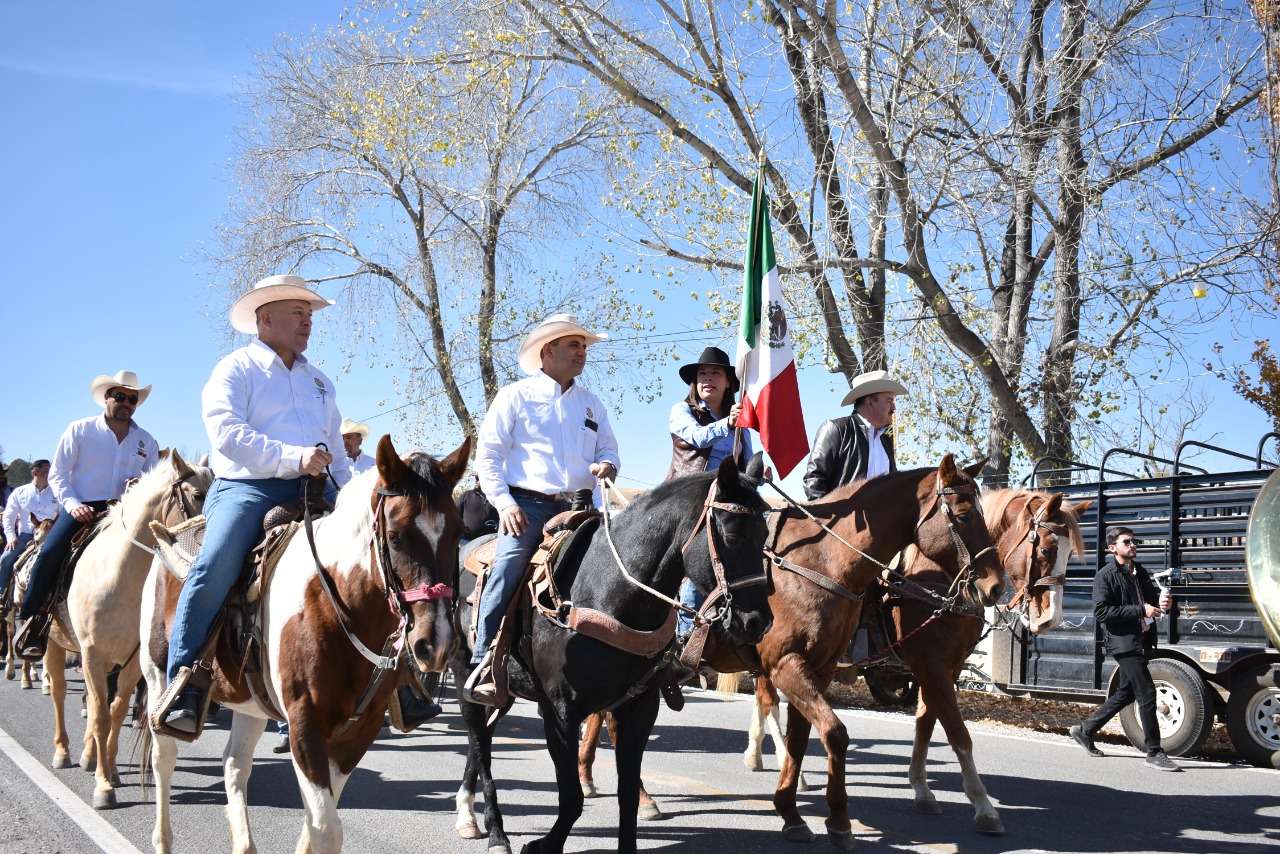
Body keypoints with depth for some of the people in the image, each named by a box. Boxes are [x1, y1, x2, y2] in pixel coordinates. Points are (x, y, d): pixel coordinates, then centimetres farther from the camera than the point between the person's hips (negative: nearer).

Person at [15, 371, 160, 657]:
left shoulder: (146, 441, 12)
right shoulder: (80, 430, 4)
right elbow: (57, 474, 2)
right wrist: (73, 504, -14)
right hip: (79, 507, -3)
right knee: (50, 553, -25)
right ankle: (31, 621, -12)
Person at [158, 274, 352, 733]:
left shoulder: (320, 382, 27)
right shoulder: (236, 369, 7)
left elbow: (336, 451, 31)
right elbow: (227, 433, -10)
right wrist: (292, 457, -19)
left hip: (311, 491, 6)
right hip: (246, 487, -6)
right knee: (217, 564, -30)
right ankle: (181, 687, -24)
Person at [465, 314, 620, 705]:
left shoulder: (591, 404, 19)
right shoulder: (516, 396, 4)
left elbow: (608, 451, 23)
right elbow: (488, 454, 0)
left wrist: (606, 466, -3)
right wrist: (504, 503, -12)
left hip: (573, 509, 5)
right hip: (526, 505, -5)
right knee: (506, 576, -19)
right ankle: (482, 666, -15)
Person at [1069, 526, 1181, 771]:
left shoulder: (1139, 572, 16)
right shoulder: (1106, 576, -8)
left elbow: (1150, 599, 27)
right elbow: (1100, 613, -17)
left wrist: (1162, 603, 1)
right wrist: (1140, 610, -20)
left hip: (1141, 641, 9)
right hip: (1123, 641, -9)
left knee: (1125, 693, 15)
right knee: (1146, 693, -10)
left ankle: (1085, 730, 28)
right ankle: (1154, 753, -3)